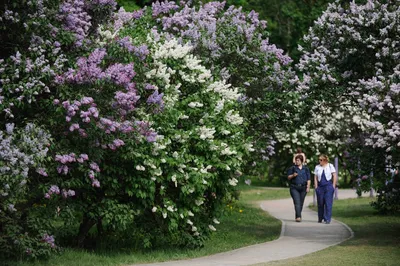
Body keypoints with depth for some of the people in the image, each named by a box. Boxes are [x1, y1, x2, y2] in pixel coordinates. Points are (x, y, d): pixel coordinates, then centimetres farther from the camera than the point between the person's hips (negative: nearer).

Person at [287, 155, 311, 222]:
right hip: (294, 188, -2)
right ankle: (298, 217, -23)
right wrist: (293, 175, -13)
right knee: (297, 202, -15)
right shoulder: (292, 168, 6)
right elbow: (288, 177, 7)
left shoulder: (306, 169, 8)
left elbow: (309, 179, 6)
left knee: (301, 203, 6)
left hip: (303, 188, 2)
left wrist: (308, 187, -5)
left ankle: (297, 216, 20)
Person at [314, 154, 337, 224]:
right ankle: (320, 218, 21)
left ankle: (327, 219, -7)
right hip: (320, 187, 3)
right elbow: (315, 178, 11)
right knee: (320, 203, 6)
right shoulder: (317, 167, 9)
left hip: (328, 187, -2)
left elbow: (335, 176, 3)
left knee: (328, 203, -7)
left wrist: (333, 186, -3)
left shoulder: (330, 166, 3)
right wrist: (316, 187, 2)